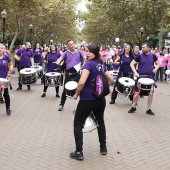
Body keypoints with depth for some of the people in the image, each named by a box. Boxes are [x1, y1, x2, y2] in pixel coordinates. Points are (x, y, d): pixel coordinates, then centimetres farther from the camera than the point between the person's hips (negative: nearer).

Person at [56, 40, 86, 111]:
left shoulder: (79, 52, 4)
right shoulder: (66, 53, 4)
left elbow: (85, 58, -7)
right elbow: (60, 59, -5)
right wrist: (58, 62, -29)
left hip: (77, 73, 0)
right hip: (68, 74, 0)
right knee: (65, 89, 6)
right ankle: (61, 104, 20)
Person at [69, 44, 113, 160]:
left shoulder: (89, 64, -15)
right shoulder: (101, 65, 8)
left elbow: (82, 82, -25)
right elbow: (111, 80, 15)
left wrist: (76, 94, -10)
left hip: (87, 100, -7)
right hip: (100, 99, 7)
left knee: (78, 125, 5)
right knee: (100, 122, 26)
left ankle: (79, 152, 5)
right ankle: (103, 148, 32)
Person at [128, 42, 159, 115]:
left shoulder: (153, 56, 0)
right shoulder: (140, 56, -6)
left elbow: (158, 64, 12)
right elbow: (132, 64, -4)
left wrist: (155, 69, -9)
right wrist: (135, 72, -16)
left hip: (150, 77, 2)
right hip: (140, 77, -1)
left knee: (151, 93, 2)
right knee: (137, 92, 4)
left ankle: (149, 109, 15)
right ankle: (133, 107, 23)